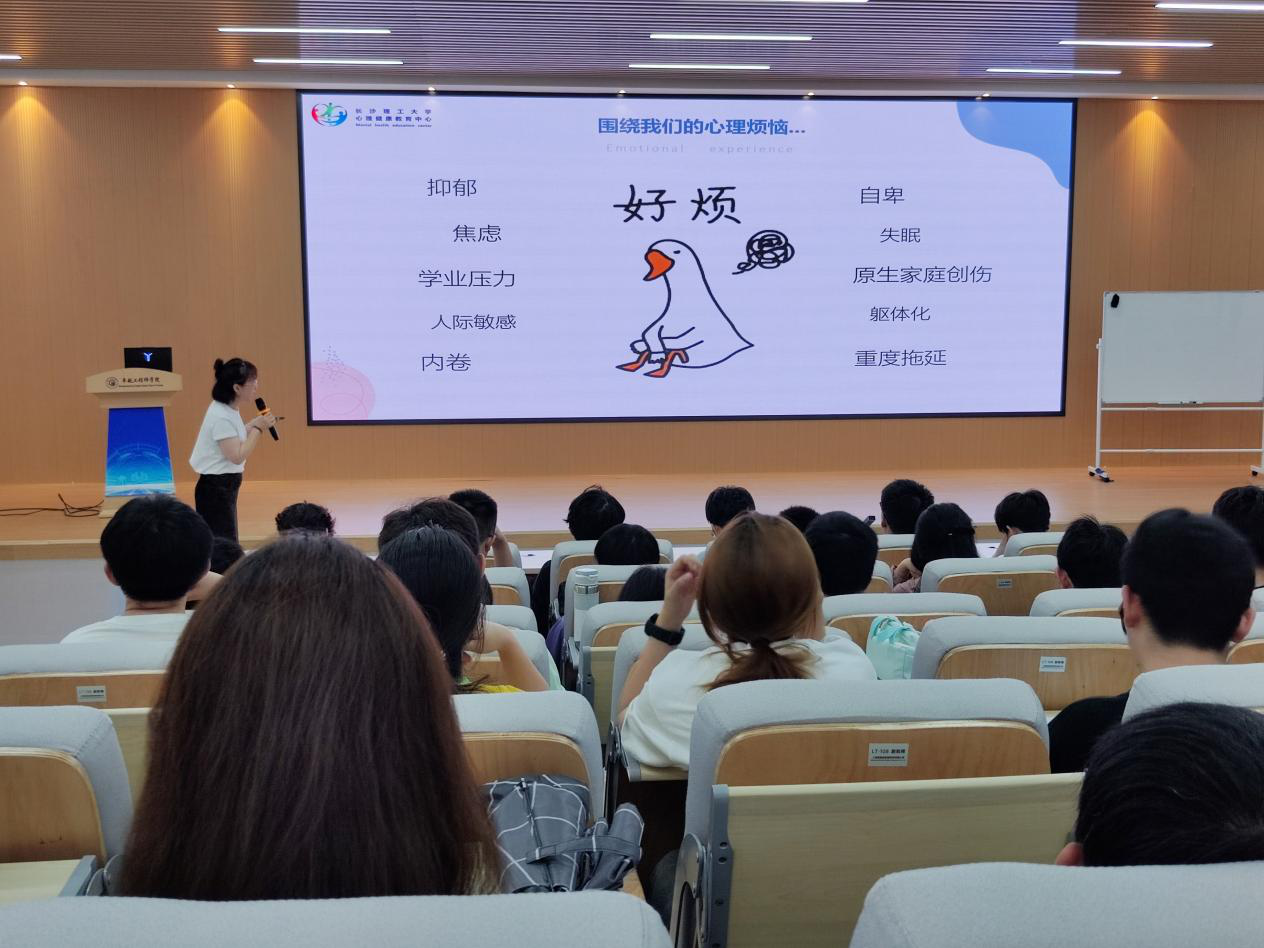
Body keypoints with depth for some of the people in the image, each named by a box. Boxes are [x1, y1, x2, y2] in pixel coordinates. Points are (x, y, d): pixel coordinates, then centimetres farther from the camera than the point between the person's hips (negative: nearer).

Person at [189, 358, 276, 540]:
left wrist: (254, 424, 6)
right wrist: (258, 428, -20)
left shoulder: (228, 411, 7)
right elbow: (237, 456, -24)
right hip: (216, 488, -10)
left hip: (224, 486, 10)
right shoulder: (221, 417, -22)